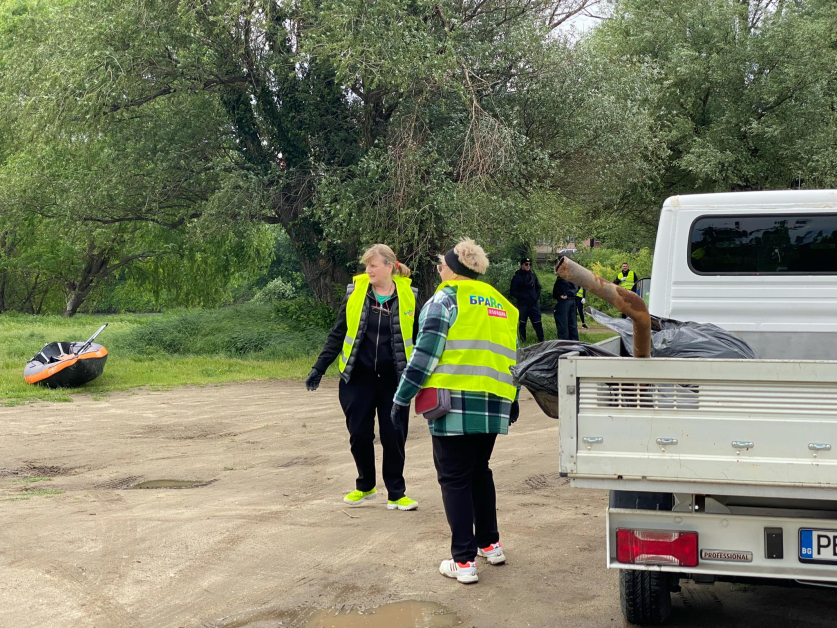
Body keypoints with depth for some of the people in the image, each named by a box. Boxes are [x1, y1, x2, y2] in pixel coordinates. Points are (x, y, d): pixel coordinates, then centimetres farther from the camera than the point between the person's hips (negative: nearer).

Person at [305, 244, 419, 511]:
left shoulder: (408, 296, -2)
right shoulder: (355, 292, -1)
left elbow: (418, 339, 7)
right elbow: (338, 334, 5)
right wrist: (319, 368, 1)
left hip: (394, 379, -1)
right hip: (358, 379, 1)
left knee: (394, 436, 2)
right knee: (359, 434, 6)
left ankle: (396, 494, 16)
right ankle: (365, 486, 28)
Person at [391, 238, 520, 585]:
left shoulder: (445, 299, -3)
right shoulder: (502, 305, 19)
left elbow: (426, 352, -10)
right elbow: (512, 357, 23)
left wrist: (402, 397, -6)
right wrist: (513, 400, 33)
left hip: (455, 405, -6)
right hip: (493, 406, 7)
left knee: (455, 479, 0)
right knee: (480, 471, 23)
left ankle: (464, 561, 0)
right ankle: (490, 544, 29)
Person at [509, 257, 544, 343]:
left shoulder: (533, 275, 10)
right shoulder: (517, 277, -2)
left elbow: (538, 287, 20)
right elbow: (512, 292, -4)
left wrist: (537, 297, 4)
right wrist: (522, 297, -13)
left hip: (534, 304, 3)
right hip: (522, 304, -3)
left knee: (538, 323, 0)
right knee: (522, 324, 5)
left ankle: (541, 340, 6)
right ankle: (523, 341, 14)